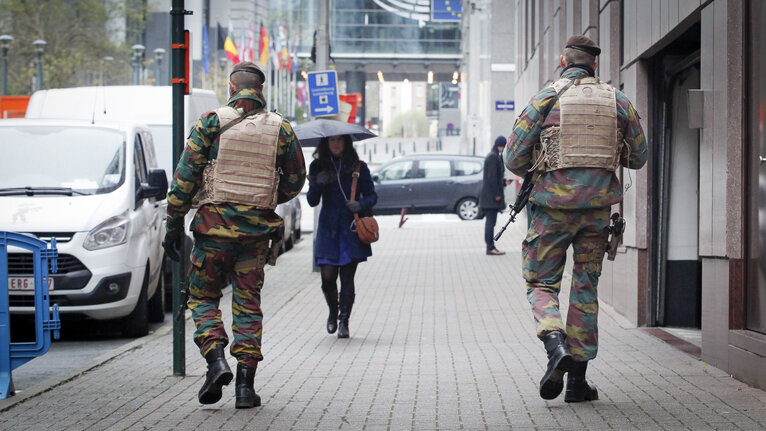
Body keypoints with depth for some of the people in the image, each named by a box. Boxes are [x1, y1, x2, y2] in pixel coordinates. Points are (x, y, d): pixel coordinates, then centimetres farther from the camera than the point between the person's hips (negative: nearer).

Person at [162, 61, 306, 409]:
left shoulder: (212, 122, -3)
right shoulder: (280, 128, 4)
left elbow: (186, 175, -6)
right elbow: (294, 181, 12)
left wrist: (173, 224, 0)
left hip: (215, 225, -2)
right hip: (257, 230, 2)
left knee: (203, 297, 11)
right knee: (248, 305, 8)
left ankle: (216, 361, -10)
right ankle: (245, 385, 3)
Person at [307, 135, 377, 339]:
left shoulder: (358, 167, 3)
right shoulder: (319, 167, 7)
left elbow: (372, 195, 5)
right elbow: (312, 201, 5)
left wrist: (361, 204, -17)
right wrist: (317, 184, -15)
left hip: (351, 229, -1)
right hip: (328, 228, 1)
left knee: (347, 277, -4)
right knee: (327, 276, -6)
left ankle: (344, 321, 4)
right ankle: (333, 312, 22)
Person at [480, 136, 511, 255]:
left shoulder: (494, 156, 18)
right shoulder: (493, 156, -14)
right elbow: (492, 177, -20)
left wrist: (504, 182, 16)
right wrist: (496, 194, -19)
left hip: (489, 195, 11)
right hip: (492, 195, -11)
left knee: (490, 221, 11)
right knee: (491, 221, -9)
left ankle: (491, 247, 14)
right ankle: (490, 248, -8)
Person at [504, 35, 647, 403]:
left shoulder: (547, 98, -3)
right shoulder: (618, 101, 5)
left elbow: (513, 158, -4)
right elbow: (638, 158, 14)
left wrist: (530, 169, 18)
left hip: (554, 206, -2)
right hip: (598, 206, 3)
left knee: (541, 283, 8)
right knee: (585, 287, 10)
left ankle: (556, 345, -21)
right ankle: (577, 380, 10)